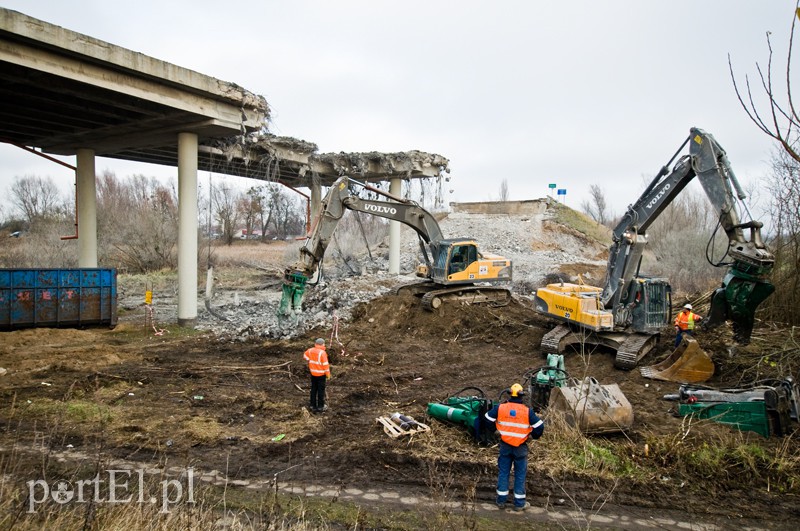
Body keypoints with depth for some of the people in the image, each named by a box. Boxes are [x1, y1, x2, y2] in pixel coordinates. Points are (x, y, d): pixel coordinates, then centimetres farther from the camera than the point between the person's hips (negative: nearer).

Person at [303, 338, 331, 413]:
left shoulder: (310, 350, -3)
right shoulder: (322, 352, -21)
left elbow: (305, 355, 18)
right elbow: (325, 364, -18)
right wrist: (328, 374, -9)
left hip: (313, 373, 6)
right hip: (321, 374, -5)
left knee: (313, 390, 15)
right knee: (321, 390, 6)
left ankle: (313, 406, 21)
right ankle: (320, 407, 14)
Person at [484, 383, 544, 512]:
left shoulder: (500, 408, -10)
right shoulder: (527, 411, -14)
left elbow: (488, 418, -1)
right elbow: (540, 426, -11)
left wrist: (495, 431, 16)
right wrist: (533, 436, 9)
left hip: (505, 446, 2)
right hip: (520, 447, -2)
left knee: (503, 473, 13)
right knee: (520, 475, 10)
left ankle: (501, 500, 21)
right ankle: (519, 503, 17)